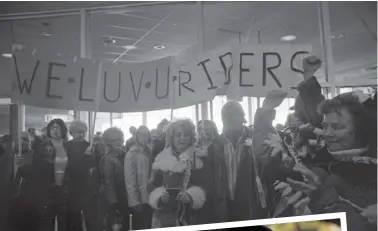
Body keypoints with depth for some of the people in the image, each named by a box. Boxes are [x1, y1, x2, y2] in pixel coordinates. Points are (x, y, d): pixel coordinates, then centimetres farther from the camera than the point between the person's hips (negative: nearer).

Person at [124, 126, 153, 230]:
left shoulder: (149, 152, 5)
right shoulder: (131, 154, -11)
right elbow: (130, 181, -13)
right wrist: (135, 201, -15)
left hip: (150, 198, 5)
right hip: (139, 200, -5)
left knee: (148, 227, 15)